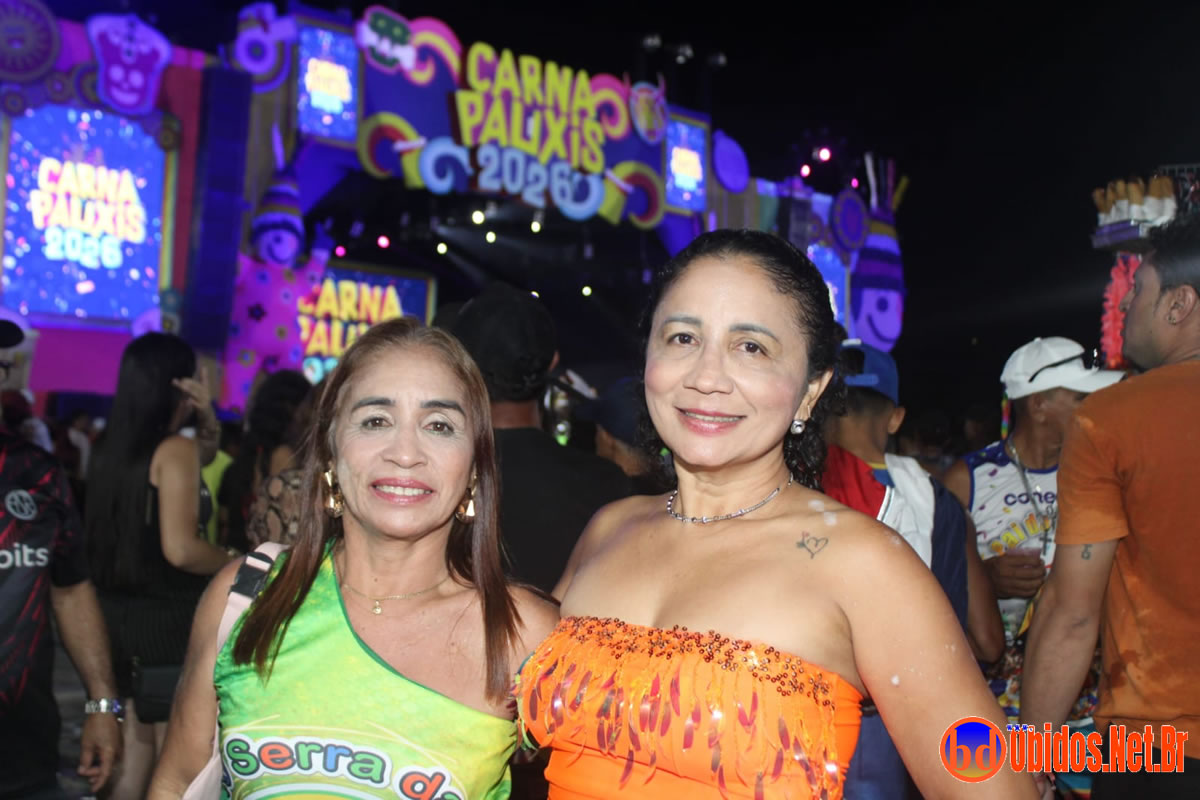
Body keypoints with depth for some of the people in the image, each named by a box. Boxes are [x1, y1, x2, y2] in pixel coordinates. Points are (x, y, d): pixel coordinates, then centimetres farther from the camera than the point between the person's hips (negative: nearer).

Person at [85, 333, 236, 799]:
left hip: (119, 614, 8)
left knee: (133, 757, 20)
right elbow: (181, 549, -25)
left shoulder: (111, 446, 7)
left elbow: (202, 455, 22)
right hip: (169, 620, -8)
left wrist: (206, 418, 3)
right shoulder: (174, 450, -16)